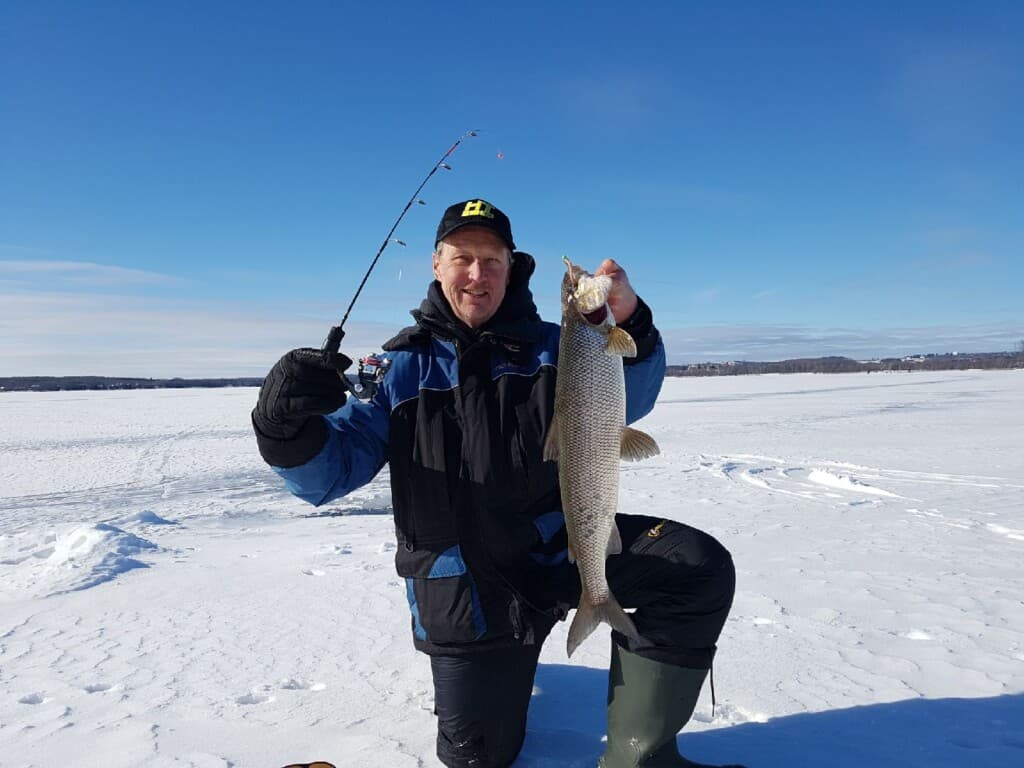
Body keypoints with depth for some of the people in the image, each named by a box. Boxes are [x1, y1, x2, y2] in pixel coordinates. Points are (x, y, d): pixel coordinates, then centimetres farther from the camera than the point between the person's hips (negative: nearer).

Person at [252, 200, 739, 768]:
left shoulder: (550, 347, 3)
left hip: (560, 543, 1)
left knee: (700, 568, -21)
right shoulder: (403, 368, -2)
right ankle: (486, 669, 44)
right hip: (464, 584, 0)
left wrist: (630, 322, -32)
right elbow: (330, 472, -7)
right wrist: (290, 429, -29)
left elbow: (623, 402, -13)